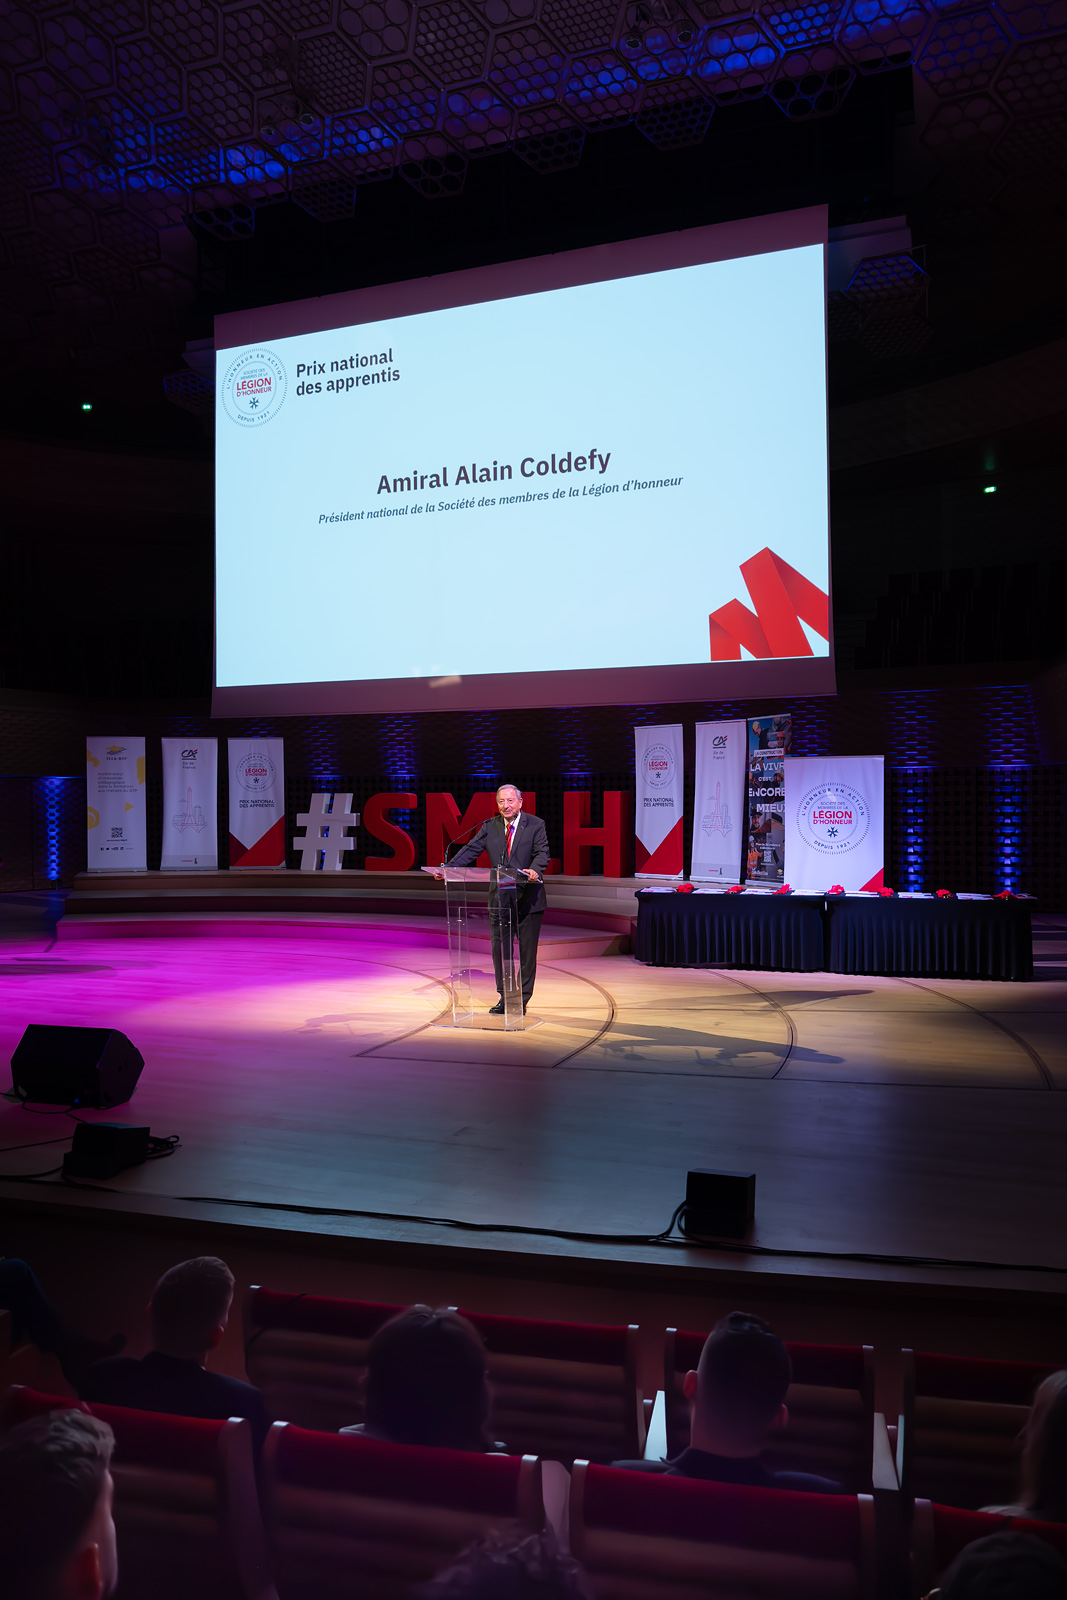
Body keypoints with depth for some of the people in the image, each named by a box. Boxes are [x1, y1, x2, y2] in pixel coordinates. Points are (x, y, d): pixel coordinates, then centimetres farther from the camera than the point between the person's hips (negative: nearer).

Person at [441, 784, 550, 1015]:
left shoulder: (535, 825, -4)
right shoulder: (489, 827, 5)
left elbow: (542, 852, -13)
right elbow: (471, 850, -1)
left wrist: (535, 870, -35)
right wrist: (448, 868, -15)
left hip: (528, 898, -3)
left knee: (527, 951, 5)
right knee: (499, 949, 8)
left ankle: (522, 1000, 16)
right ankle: (504, 997, 21)